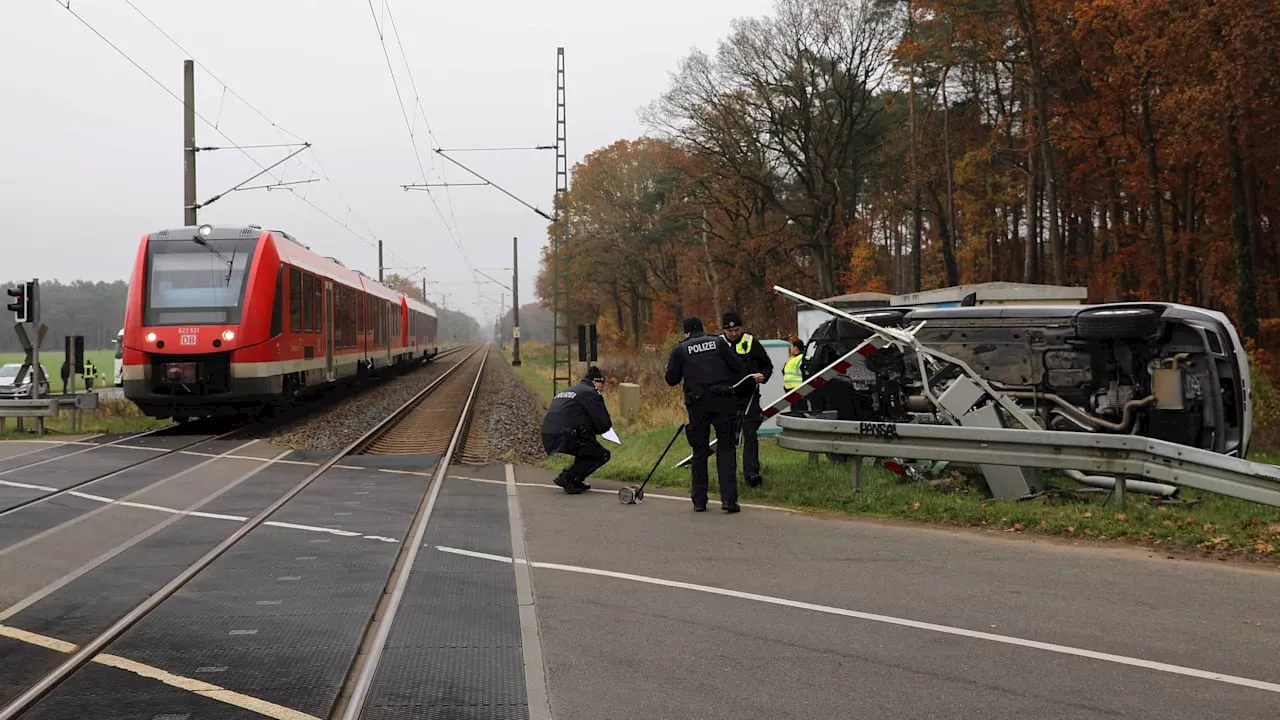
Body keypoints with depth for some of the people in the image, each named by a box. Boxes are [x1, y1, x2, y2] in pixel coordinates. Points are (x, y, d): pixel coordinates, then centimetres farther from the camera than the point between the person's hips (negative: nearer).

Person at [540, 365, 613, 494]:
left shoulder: (565, 392, 27)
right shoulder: (589, 393, -1)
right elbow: (604, 425, -5)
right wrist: (607, 423, 18)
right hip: (564, 439, -9)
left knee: (588, 443, 29)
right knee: (602, 455, 4)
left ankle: (576, 480, 22)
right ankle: (567, 478, -7)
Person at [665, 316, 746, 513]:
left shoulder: (680, 349, 5)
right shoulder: (718, 342, 8)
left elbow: (672, 380, 6)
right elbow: (739, 368, 5)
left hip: (697, 402, 0)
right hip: (722, 400, 0)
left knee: (699, 451, 11)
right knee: (726, 447, 3)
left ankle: (699, 500, 13)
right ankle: (729, 499, -6)